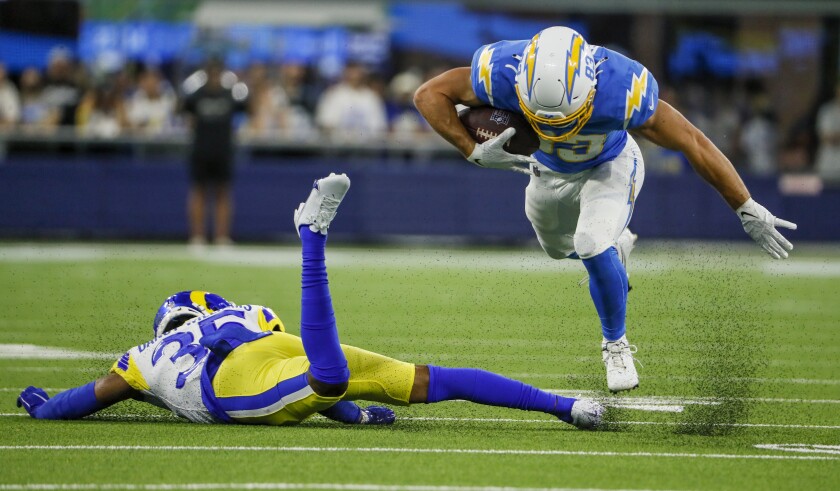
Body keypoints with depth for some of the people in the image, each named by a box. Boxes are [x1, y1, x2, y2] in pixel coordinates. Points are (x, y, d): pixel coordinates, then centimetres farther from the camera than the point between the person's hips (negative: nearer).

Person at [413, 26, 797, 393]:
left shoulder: (622, 90, -44)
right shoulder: (503, 74, -40)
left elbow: (694, 144, -32)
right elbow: (429, 94, -23)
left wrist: (748, 211, -25)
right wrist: (474, 152, -37)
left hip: (609, 165, -4)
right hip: (550, 169, 4)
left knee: (594, 247, -25)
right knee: (558, 247, 24)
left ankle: (616, 344, 0)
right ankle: (617, 245, 58)